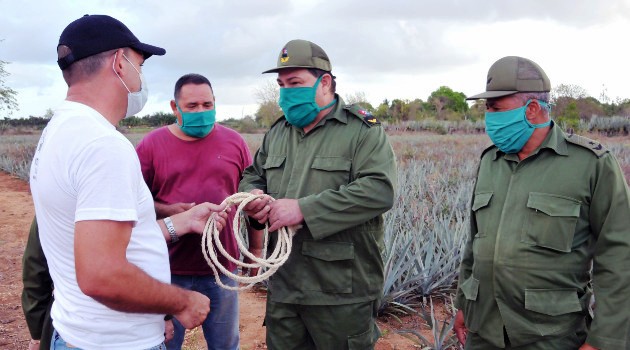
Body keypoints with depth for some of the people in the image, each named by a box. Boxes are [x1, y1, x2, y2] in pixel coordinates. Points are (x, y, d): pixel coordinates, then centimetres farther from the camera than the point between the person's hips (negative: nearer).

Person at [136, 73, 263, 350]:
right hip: (169, 269, -1)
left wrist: (256, 247, 9)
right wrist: (167, 211, -19)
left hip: (221, 267, 1)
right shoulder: (151, 144, -2)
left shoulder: (234, 142, 3)